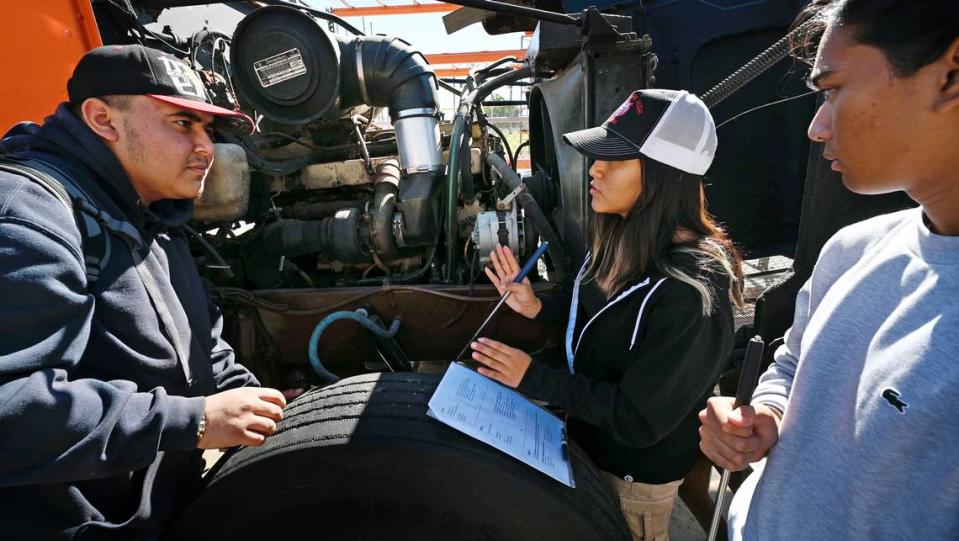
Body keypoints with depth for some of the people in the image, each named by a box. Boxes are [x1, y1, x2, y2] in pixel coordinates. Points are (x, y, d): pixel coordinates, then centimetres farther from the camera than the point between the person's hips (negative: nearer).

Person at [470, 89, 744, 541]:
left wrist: (533, 376, -27)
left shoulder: (689, 296, -35)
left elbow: (637, 419, -29)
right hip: (590, 439, 7)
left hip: (635, 474, -7)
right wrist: (537, 309, -7)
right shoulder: (624, 238, -9)